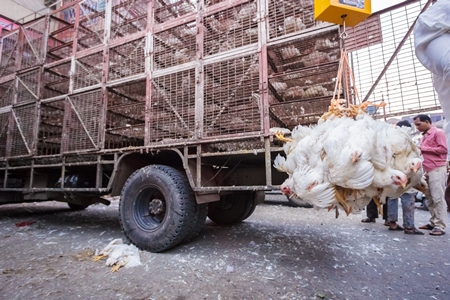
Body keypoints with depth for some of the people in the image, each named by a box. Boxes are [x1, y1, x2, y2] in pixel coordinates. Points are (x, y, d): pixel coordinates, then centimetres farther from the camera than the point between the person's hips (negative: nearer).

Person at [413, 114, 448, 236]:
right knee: (430, 198, 9)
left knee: (438, 198, -7)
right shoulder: (425, 135, 19)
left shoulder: (438, 133, -3)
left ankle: (440, 226, -4)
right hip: (428, 170, 8)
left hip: (437, 170, -8)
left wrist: (423, 148, -11)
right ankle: (433, 222, 15)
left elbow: (444, 149, -12)